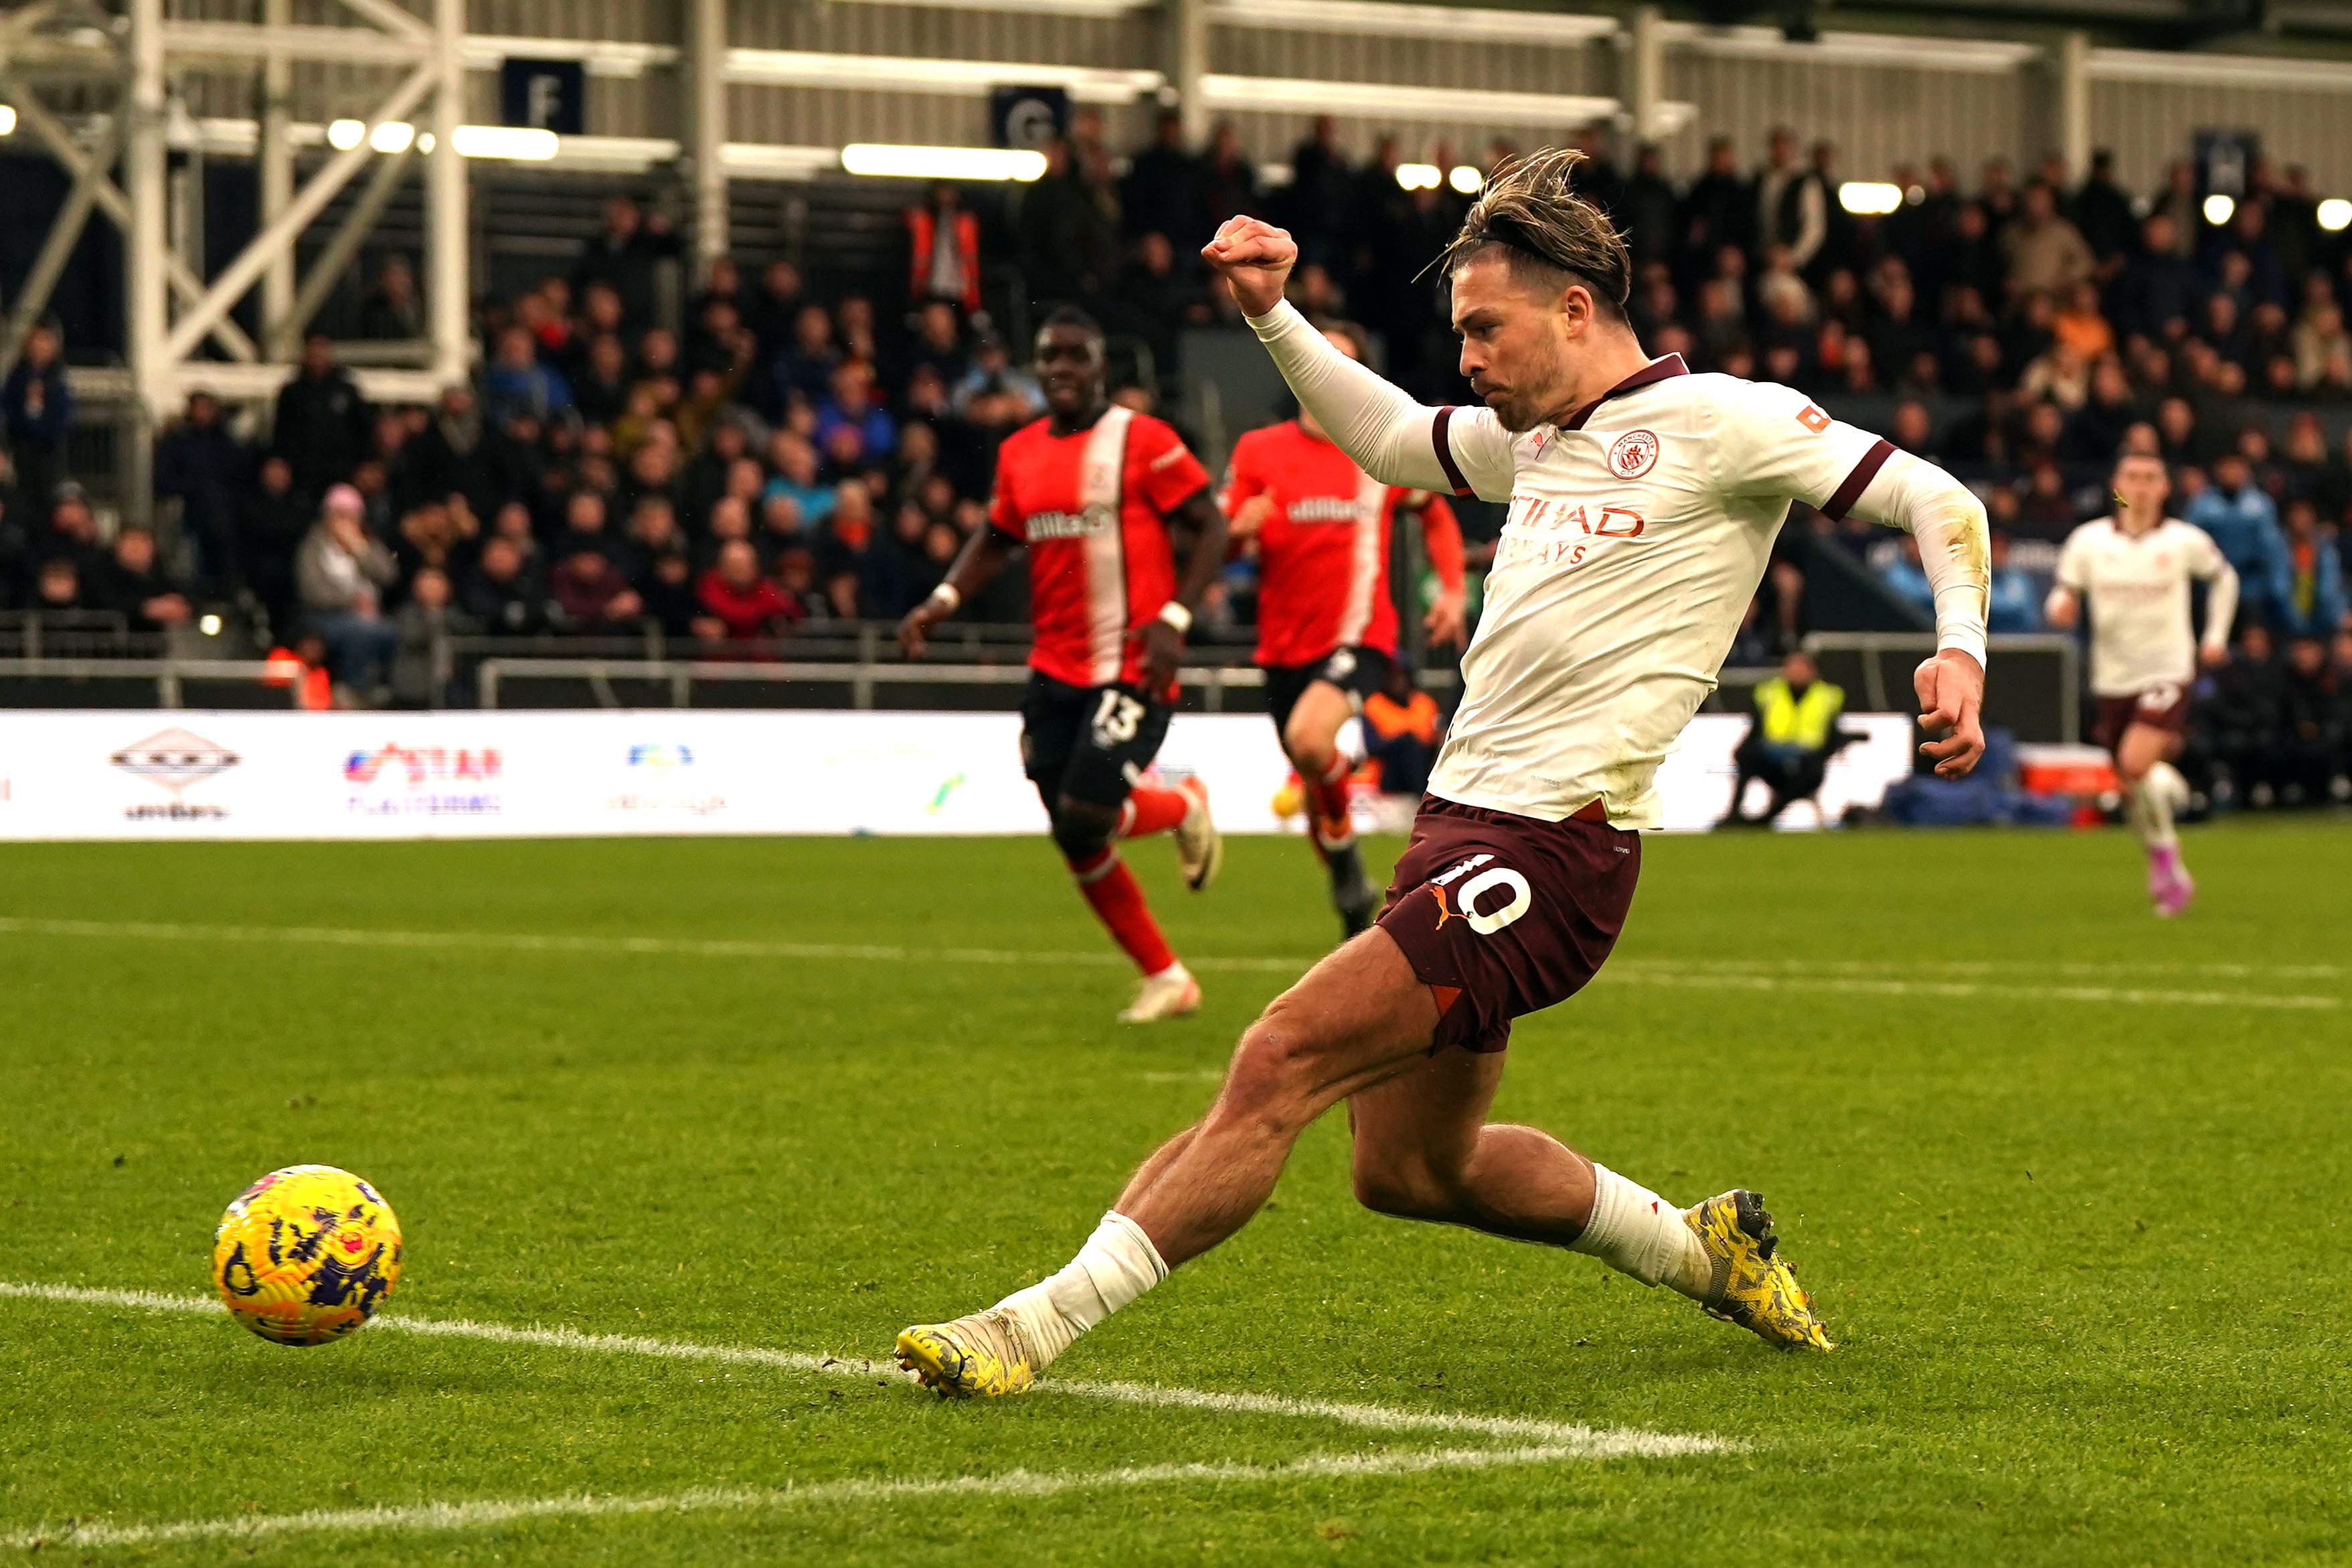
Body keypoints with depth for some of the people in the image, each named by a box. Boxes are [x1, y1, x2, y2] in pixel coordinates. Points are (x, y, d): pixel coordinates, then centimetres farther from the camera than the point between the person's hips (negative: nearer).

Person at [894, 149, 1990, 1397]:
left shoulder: (1715, 419, -5)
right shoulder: (1541, 431, 18)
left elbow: (1937, 499, -5)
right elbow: (1389, 439, 35)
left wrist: (1959, 647, -20)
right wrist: (1270, 314, 23)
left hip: (1545, 850, -10)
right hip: (1461, 827, 10)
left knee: (1281, 1062, -17)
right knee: (1409, 1170, 17)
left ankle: (1036, 1327, -17)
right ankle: (1699, 1249, 33)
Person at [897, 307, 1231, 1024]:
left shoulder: (1143, 441, -8)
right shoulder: (1019, 454, 9)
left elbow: (1209, 528, -7)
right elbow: (996, 538, 22)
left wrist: (1173, 620, -18)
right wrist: (941, 602, 7)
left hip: (1131, 667, -6)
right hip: (1054, 669, 6)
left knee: (1085, 818, -18)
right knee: (1074, 840, 5)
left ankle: (1183, 806, 15)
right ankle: (1167, 978, 20)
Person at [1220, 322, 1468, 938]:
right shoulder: (1258, 450, 3)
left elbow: (1437, 516, 18)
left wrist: (1452, 591, 5)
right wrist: (1242, 527, -21)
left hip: (1359, 637, -3)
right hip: (1285, 647, 3)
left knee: (1309, 737, -30)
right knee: (1313, 783, 10)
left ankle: (1344, 853, -6)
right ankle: (1355, 903, 33)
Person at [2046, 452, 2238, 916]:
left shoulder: (2186, 542, -4)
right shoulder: (2088, 541, -2)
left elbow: (2223, 577, 16)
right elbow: (2063, 597, 4)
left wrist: (2216, 636, 10)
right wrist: (2061, 607, -19)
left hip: (2167, 672, -3)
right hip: (2112, 680, 3)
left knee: (2136, 764, -24)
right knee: (2132, 791, 9)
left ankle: (2165, 858, -4)